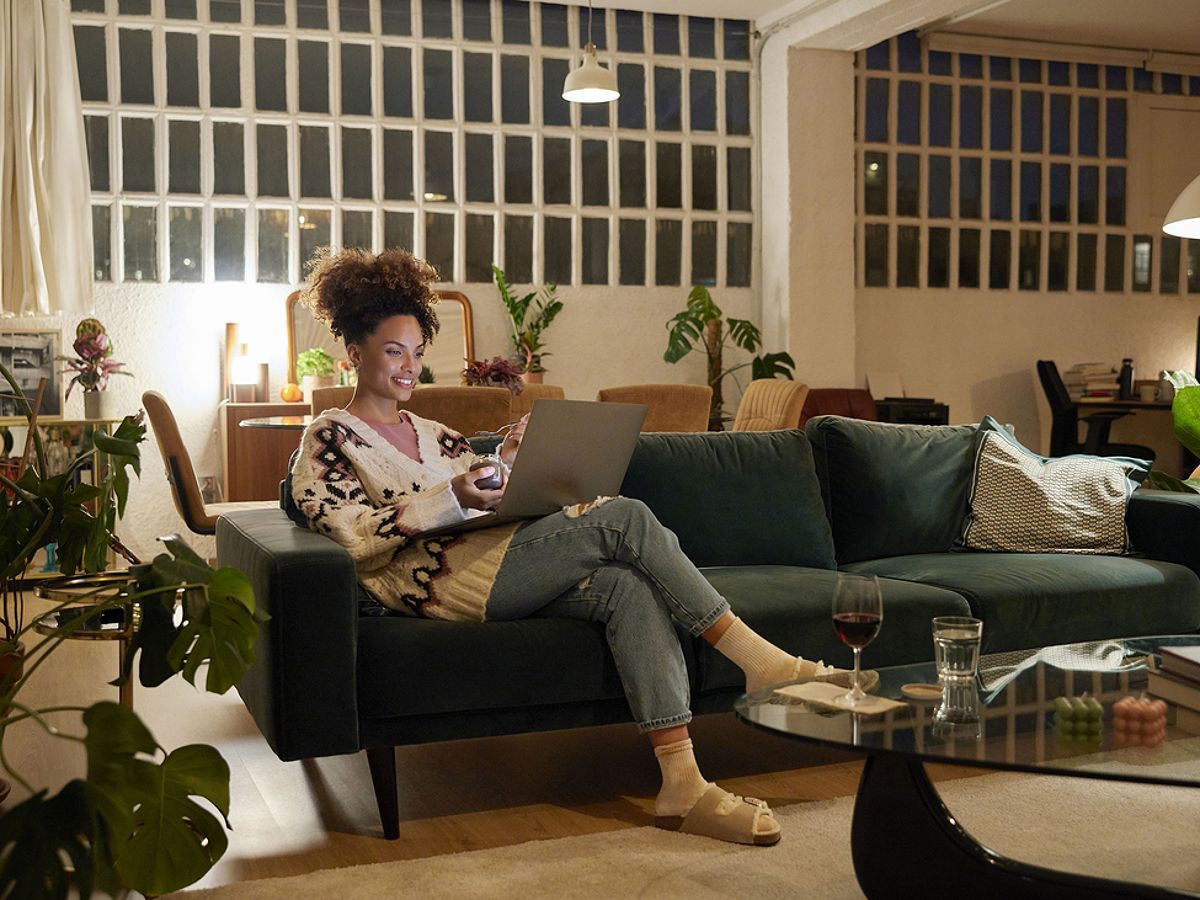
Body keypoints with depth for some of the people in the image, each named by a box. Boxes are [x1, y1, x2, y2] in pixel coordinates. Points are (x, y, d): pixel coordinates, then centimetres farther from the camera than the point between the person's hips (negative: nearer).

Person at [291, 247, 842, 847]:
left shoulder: (434, 435, 29)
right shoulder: (329, 438, 8)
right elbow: (353, 538, -7)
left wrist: (507, 465, 5)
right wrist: (450, 497, -17)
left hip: (489, 567, 7)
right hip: (433, 578, -7)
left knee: (627, 587, -24)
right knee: (625, 517, -21)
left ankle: (682, 787, -31)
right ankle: (761, 662, -19)